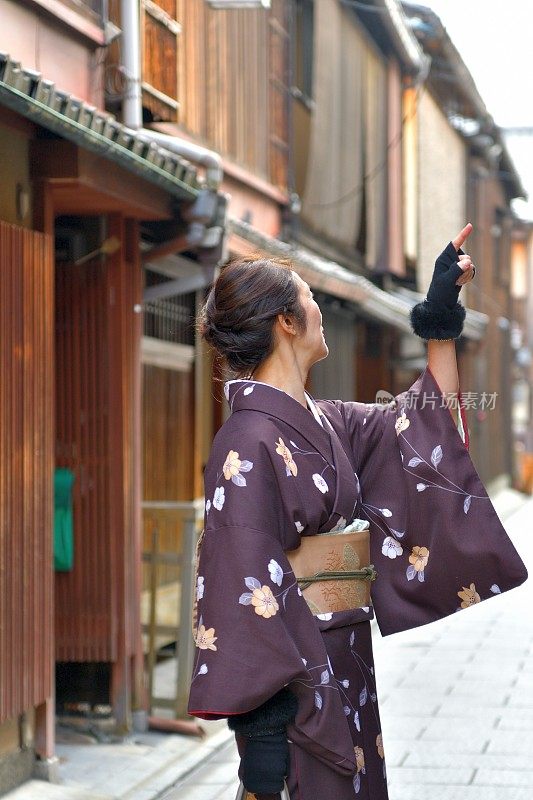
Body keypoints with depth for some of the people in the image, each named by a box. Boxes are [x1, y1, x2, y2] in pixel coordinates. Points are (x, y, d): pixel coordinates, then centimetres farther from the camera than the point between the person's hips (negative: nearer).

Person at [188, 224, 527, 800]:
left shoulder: (326, 425, 9)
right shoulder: (250, 444, -18)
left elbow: (429, 422, 23)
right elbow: (242, 592, -22)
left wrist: (442, 316, 21)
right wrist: (260, 725, -25)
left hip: (344, 666, 9)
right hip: (293, 675, -9)